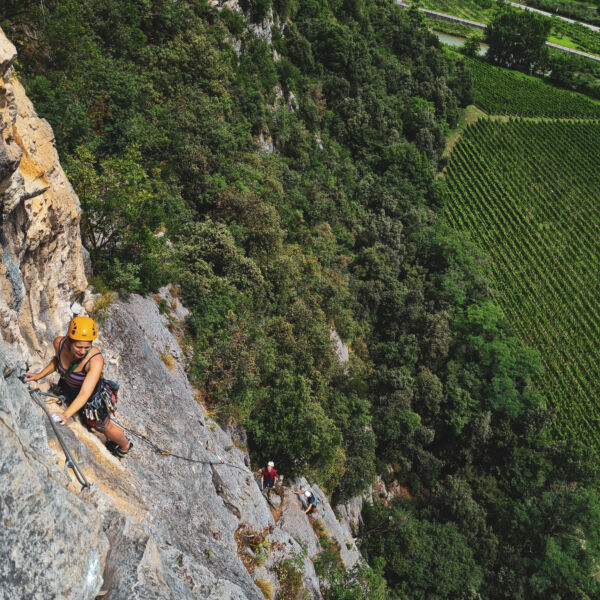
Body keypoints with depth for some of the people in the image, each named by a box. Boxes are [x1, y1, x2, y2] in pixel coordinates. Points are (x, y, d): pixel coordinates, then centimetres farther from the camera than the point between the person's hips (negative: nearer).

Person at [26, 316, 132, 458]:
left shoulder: (96, 360, -41)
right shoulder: (59, 343, -26)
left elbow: (84, 394, -45)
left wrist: (66, 415, -56)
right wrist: (39, 375, -5)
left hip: (94, 397, -5)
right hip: (69, 392, 5)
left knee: (104, 426, 23)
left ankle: (125, 445, 55)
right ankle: (111, 438, 62)